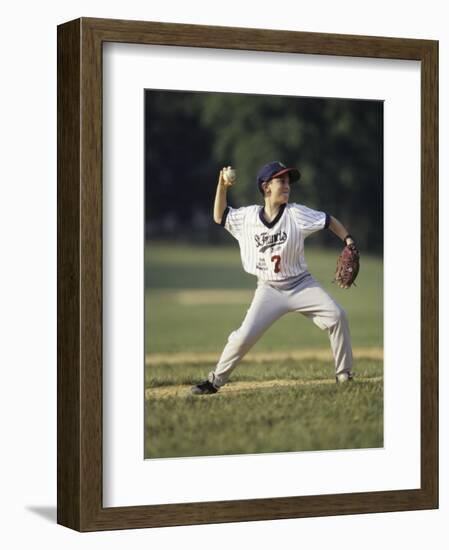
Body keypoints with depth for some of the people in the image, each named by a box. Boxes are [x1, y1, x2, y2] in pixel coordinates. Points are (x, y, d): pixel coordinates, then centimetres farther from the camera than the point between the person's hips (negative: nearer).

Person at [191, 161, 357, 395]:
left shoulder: (296, 214, -9)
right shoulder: (248, 216, -2)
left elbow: (329, 221, -4)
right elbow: (220, 217, 9)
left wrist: (348, 240, -19)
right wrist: (222, 186, -3)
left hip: (301, 285, 0)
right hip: (269, 290, 0)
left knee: (337, 316, -17)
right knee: (245, 335, -12)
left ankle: (344, 375, -3)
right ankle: (215, 380, 5)